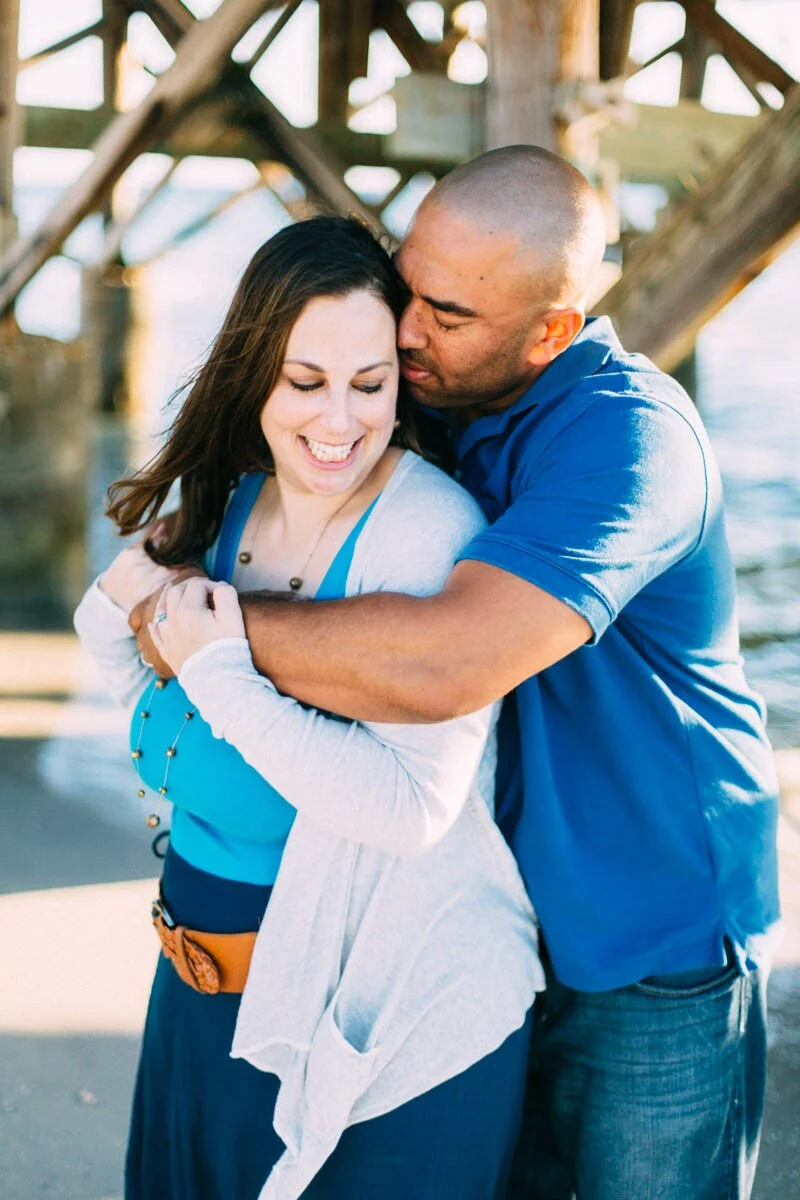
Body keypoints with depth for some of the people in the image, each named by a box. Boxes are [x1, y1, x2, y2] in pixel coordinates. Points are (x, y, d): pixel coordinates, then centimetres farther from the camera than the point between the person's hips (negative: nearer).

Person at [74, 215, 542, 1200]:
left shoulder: (432, 533, -20)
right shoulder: (224, 505, 2)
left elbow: (412, 806, -29)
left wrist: (218, 673, -24)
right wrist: (122, 602, -1)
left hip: (384, 1010, -7)